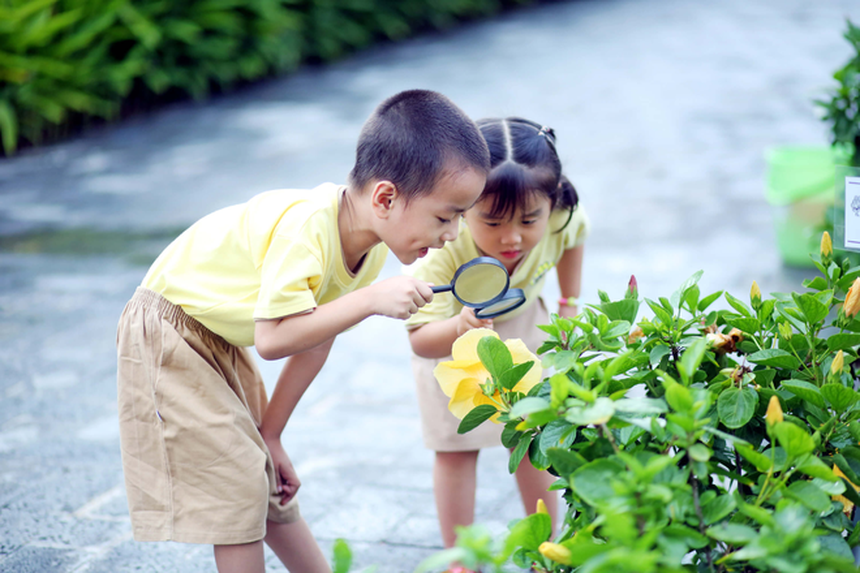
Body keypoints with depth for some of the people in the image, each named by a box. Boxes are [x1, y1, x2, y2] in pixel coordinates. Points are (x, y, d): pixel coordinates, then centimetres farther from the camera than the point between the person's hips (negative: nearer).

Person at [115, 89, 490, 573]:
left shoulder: (372, 248, -9)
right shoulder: (306, 229, -35)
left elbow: (316, 340, 0)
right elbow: (272, 338, -40)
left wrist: (270, 434, 2)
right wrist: (371, 299, -40)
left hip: (222, 342, 8)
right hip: (168, 332, -8)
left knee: (268, 481, 15)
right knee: (236, 482, -8)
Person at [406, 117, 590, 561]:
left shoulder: (558, 218, -33)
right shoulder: (443, 253, -45)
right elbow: (420, 341, -42)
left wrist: (569, 303, 1)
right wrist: (460, 328, -62)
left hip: (520, 322, 3)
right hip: (448, 333, -3)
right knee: (455, 449, 2)